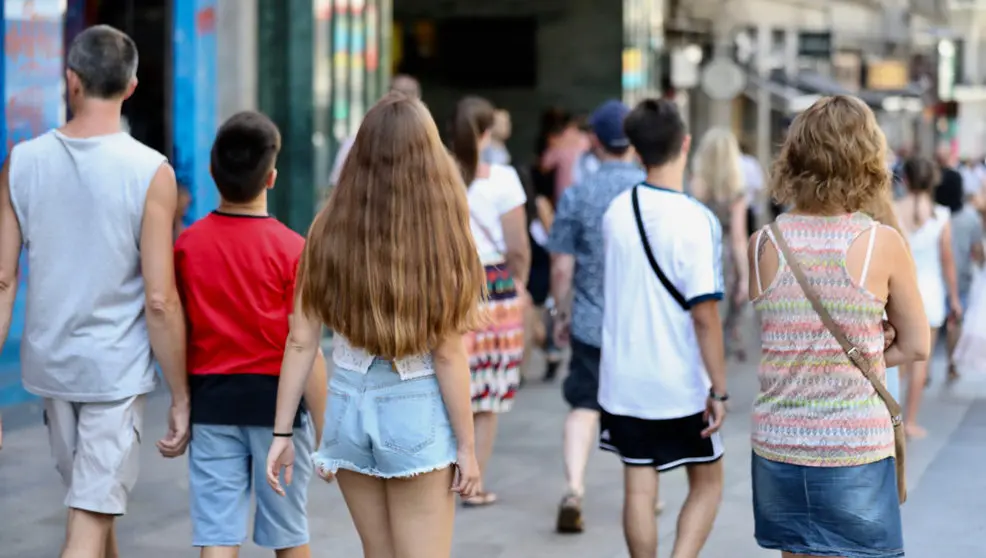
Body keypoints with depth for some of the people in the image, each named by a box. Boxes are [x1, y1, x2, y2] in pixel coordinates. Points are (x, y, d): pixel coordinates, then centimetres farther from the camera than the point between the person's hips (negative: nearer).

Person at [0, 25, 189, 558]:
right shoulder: (150, 172, -13)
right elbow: (160, 302, -14)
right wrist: (180, 398, -4)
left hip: (49, 362, 4)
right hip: (117, 370, -4)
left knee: (94, 505, 23)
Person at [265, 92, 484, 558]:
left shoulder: (330, 230, -4)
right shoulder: (440, 237, -13)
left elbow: (300, 341, -2)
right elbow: (447, 353, -11)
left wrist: (283, 432, 5)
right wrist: (466, 446, -2)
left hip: (348, 403, 4)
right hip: (416, 412, -4)